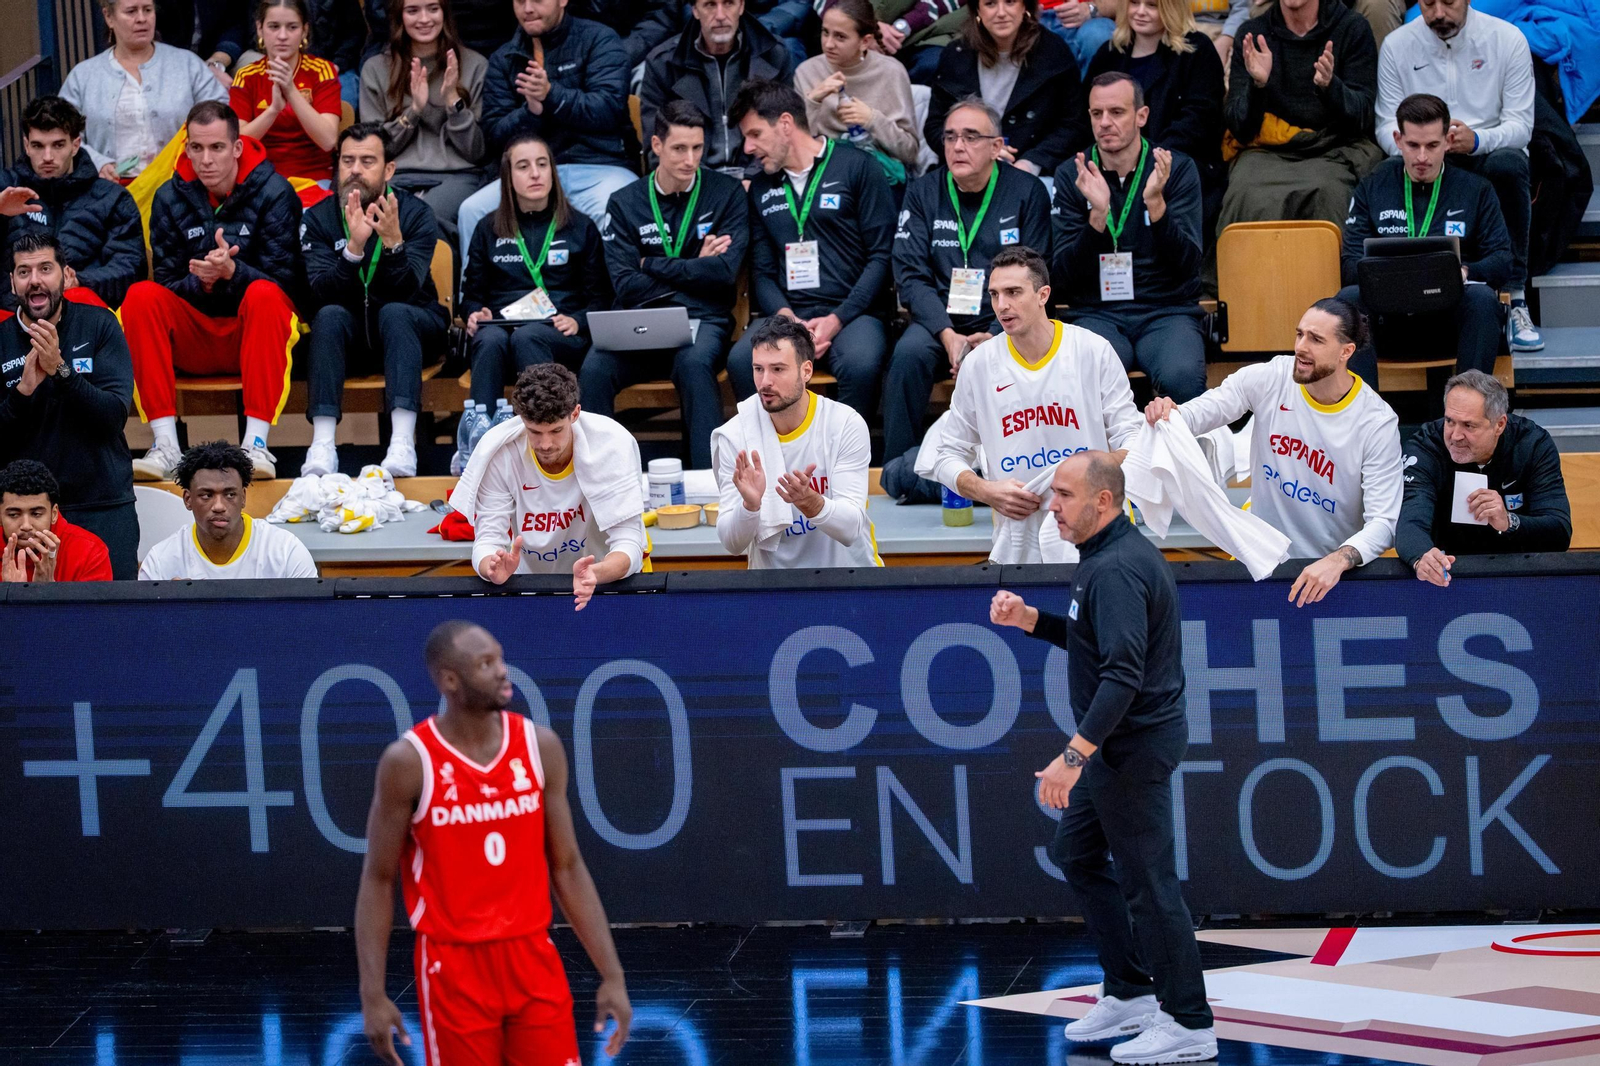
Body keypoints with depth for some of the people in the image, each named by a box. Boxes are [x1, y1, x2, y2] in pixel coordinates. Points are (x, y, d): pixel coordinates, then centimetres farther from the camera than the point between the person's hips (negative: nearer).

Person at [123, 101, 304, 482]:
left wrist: (231, 271, -30)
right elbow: (166, 283, 1)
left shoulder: (273, 193, -6)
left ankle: (256, 443, -39)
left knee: (264, 294, -34)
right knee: (141, 296, -24)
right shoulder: (171, 199, 3)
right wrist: (202, 281, -22)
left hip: (255, 331, -3)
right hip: (194, 338, 3)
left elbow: (282, 282, -11)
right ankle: (166, 446, -31)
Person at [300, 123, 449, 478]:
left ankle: (403, 443, -47)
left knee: (394, 312, -33)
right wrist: (354, 247, -36)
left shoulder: (416, 214, -10)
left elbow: (405, 291, -24)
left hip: (408, 326, -1)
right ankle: (322, 446, -40)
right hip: (350, 328, 1)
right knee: (329, 316, -29)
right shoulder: (319, 219, -6)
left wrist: (393, 243, -41)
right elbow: (320, 295, -21)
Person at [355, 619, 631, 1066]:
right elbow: (378, 881, -3)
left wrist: (612, 975, 2)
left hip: (533, 961, 3)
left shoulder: (540, 747, 0)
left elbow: (567, 868, 6)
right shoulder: (409, 761, -10)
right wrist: (373, 994, -9)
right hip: (455, 968, -3)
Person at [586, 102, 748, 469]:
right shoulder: (625, 204, 10)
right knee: (595, 369, -29)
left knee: (694, 363, -36)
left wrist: (651, 266, -2)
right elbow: (626, 286, -1)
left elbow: (724, 272, -7)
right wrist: (694, 270, -4)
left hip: (703, 320, -2)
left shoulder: (726, 194, 6)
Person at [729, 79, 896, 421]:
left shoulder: (857, 167, 4)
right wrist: (786, 317, -6)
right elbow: (762, 271, 16)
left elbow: (881, 255, -1)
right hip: (788, 314, 3)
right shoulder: (762, 188, 19)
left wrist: (837, 320, -11)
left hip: (851, 313, -3)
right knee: (741, 360, -30)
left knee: (860, 366, -37)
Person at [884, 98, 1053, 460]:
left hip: (1003, 322, -2)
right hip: (940, 318, 2)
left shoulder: (1027, 193, 3)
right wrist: (947, 335, -16)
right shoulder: (923, 193, 8)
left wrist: (996, 337, -16)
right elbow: (911, 276, 1)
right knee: (908, 355, -30)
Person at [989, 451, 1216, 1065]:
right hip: (1119, 745, 11)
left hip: (1135, 744, -11)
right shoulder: (1116, 555, 11)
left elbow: (1123, 674, -30)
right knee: (1076, 852, 20)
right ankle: (1130, 994, 26)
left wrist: (1075, 755, -34)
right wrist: (1031, 621, 10)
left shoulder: (1116, 569, -22)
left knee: (1147, 880, -5)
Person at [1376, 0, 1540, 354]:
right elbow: (1387, 126, -1)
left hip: (1487, 153, -1)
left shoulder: (1507, 39, -3)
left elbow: (1520, 125, -7)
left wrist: (1476, 140, -29)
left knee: (1508, 163, -37)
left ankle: (1516, 300, -33)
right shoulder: (1397, 45, 2)